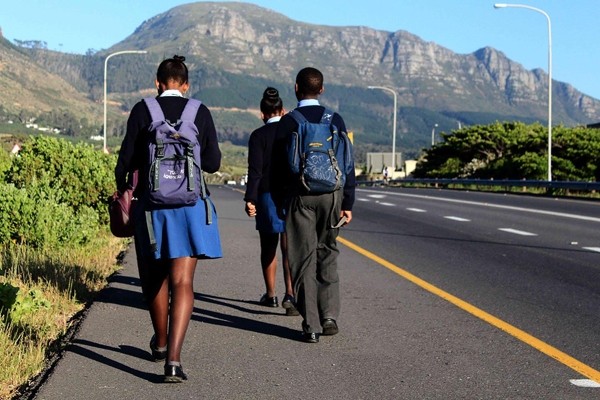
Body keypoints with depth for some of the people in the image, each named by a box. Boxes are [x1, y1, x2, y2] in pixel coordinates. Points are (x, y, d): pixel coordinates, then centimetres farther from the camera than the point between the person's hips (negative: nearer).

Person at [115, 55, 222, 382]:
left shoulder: (142, 110, -2)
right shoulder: (200, 112, 0)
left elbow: (128, 158, -1)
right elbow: (212, 163, 1)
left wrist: (121, 185, 19)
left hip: (152, 203, 1)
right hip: (190, 205, 0)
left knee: (155, 278, 19)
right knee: (182, 282, -4)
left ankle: (160, 343, 38)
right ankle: (173, 358, -18)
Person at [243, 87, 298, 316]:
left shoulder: (259, 136, -5)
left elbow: (255, 171, -11)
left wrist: (250, 199, -10)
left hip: (268, 195, -1)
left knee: (268, 249, 14)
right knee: (289, 248, -3)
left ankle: (270, 295, 25)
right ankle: (290, 294, -20)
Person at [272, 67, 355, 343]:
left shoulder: (287, 122, -4)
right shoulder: (335, 120, 3)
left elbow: (278, 166, -2)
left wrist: (280, 203, 8)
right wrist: (347, 203, 8)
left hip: (299, 197, -2)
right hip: (331, 195, 2)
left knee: (304, 259, 3)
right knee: (327, 254, 17)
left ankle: (311, 325, 3)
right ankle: (329, 315, 10)